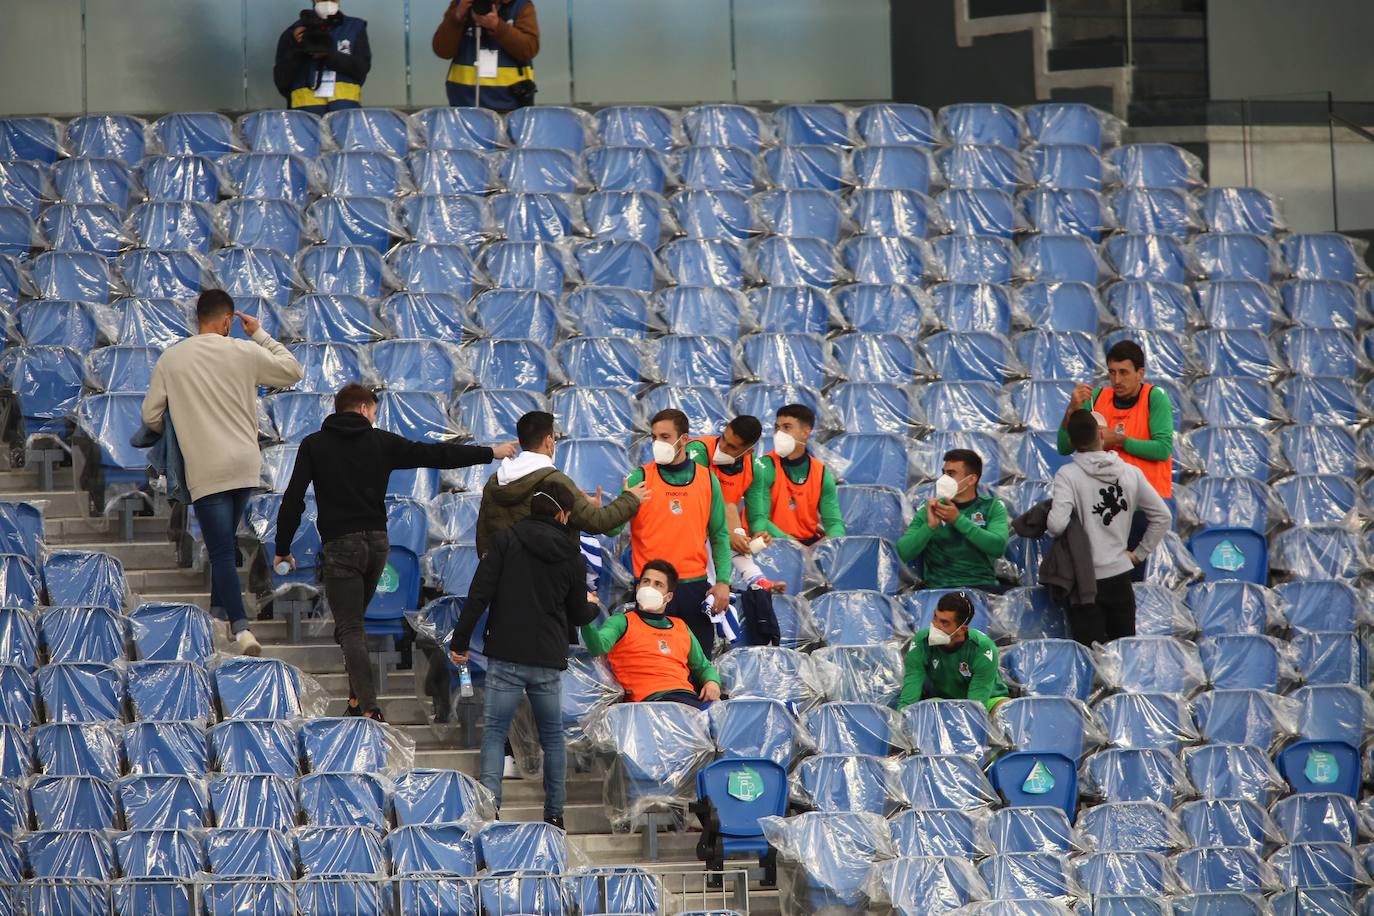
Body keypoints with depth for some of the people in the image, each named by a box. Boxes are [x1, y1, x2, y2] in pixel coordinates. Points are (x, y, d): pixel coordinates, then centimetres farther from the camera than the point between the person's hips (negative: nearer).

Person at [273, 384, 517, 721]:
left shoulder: (314, 445, 1)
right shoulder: (380, 441, 6)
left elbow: (293, 499, -4)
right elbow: (435, 454, 8)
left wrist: (282, 548, 4)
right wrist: (490, 453, 16)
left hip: (340, 545, -3)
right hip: (377, 541, 3)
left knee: (350, 629, -7)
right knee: (353, 623, 19)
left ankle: (368, 707, -20)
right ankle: (358, 698, 14)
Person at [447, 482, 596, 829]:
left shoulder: (505, 540, -3)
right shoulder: (572, 556, 4)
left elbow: (479, 594, -9)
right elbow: (578, 615, 15)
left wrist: (460, 641, -2)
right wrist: (592, 605, 39)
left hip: (505, 658, -2)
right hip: (549, 662, 2)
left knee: (494, 732, 0)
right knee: (552, 736, 15)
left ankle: (489, 807, -15)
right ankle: (554, 814, 15)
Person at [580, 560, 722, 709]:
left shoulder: (681, 627, 30)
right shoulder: (622, 622, 16)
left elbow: (703, 667, 38)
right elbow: (599, 647, -5)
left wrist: (712, 682, 14)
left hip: (688, 696, 5)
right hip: (652, 698, -5)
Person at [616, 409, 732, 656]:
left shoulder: (707, 480, 7)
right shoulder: (640, 479, 0)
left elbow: (719, 535, 10)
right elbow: (614, 526, -5)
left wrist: (723, 581, 0)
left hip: (695, 587, 2)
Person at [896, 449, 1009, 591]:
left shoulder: (993, 507, 10)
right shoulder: (930, 509, 12)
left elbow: (998, 547, -8)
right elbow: (903, 554, 1)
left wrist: (958, 520, -13)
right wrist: (930, 526, -14)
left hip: (982, 588, 1)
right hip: (939, 588, 0)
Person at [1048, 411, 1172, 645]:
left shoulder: (1067, 475, -11)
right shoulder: (1131, 473, 3)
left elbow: (1056, 525, -23)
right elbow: (1162, 517, 8)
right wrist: (1138, 554, 14)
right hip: (1121, 576, 4)